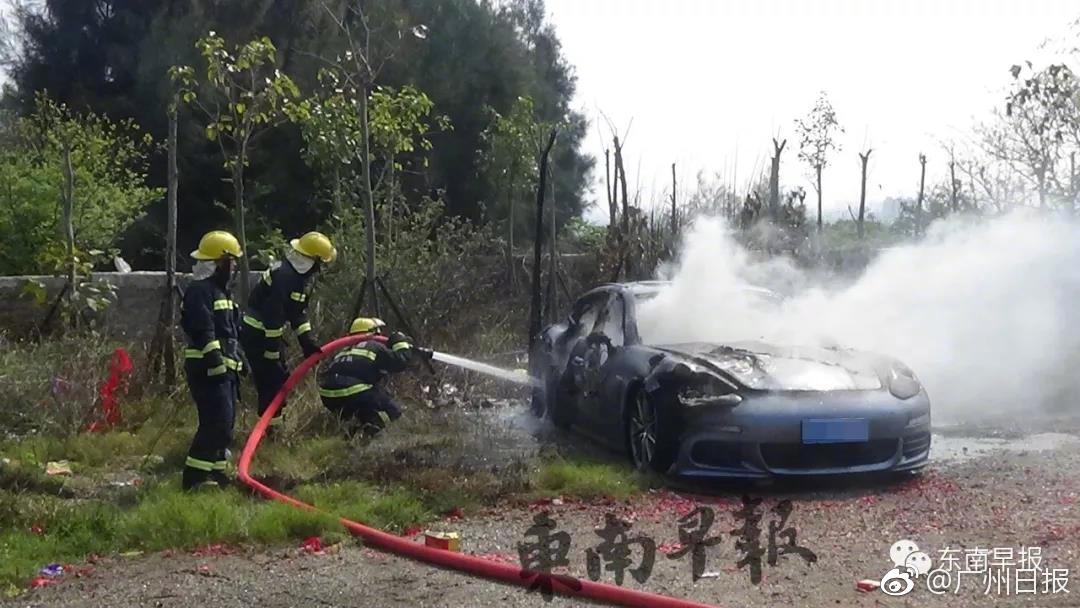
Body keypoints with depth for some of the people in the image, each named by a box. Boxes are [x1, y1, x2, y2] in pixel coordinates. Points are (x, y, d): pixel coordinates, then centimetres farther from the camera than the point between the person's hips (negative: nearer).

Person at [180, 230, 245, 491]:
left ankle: (214, 471, 21)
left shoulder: (219, 290, 20)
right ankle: (195, 475, -11)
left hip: (224, 368, 11)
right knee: (218, 421, -16)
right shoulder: (199, 290, -13)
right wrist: (217, 364, -25)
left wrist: (239, 359, 27)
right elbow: (204, 333, -21)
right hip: (208, 369, -11)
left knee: (225, 421, 13)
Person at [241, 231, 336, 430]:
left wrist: (308, 341, 5)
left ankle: (277, 422, 28)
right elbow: (272, 316, -26)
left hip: (267, 333, 10)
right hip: (257, 336, -10)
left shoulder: (300, 276, 6)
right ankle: (270, 426, 0)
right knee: (271, 381, -8)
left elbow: (298, 313, 12)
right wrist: (272, 352, -22)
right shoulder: (284, 276, -25)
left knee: (281, 378, 16)